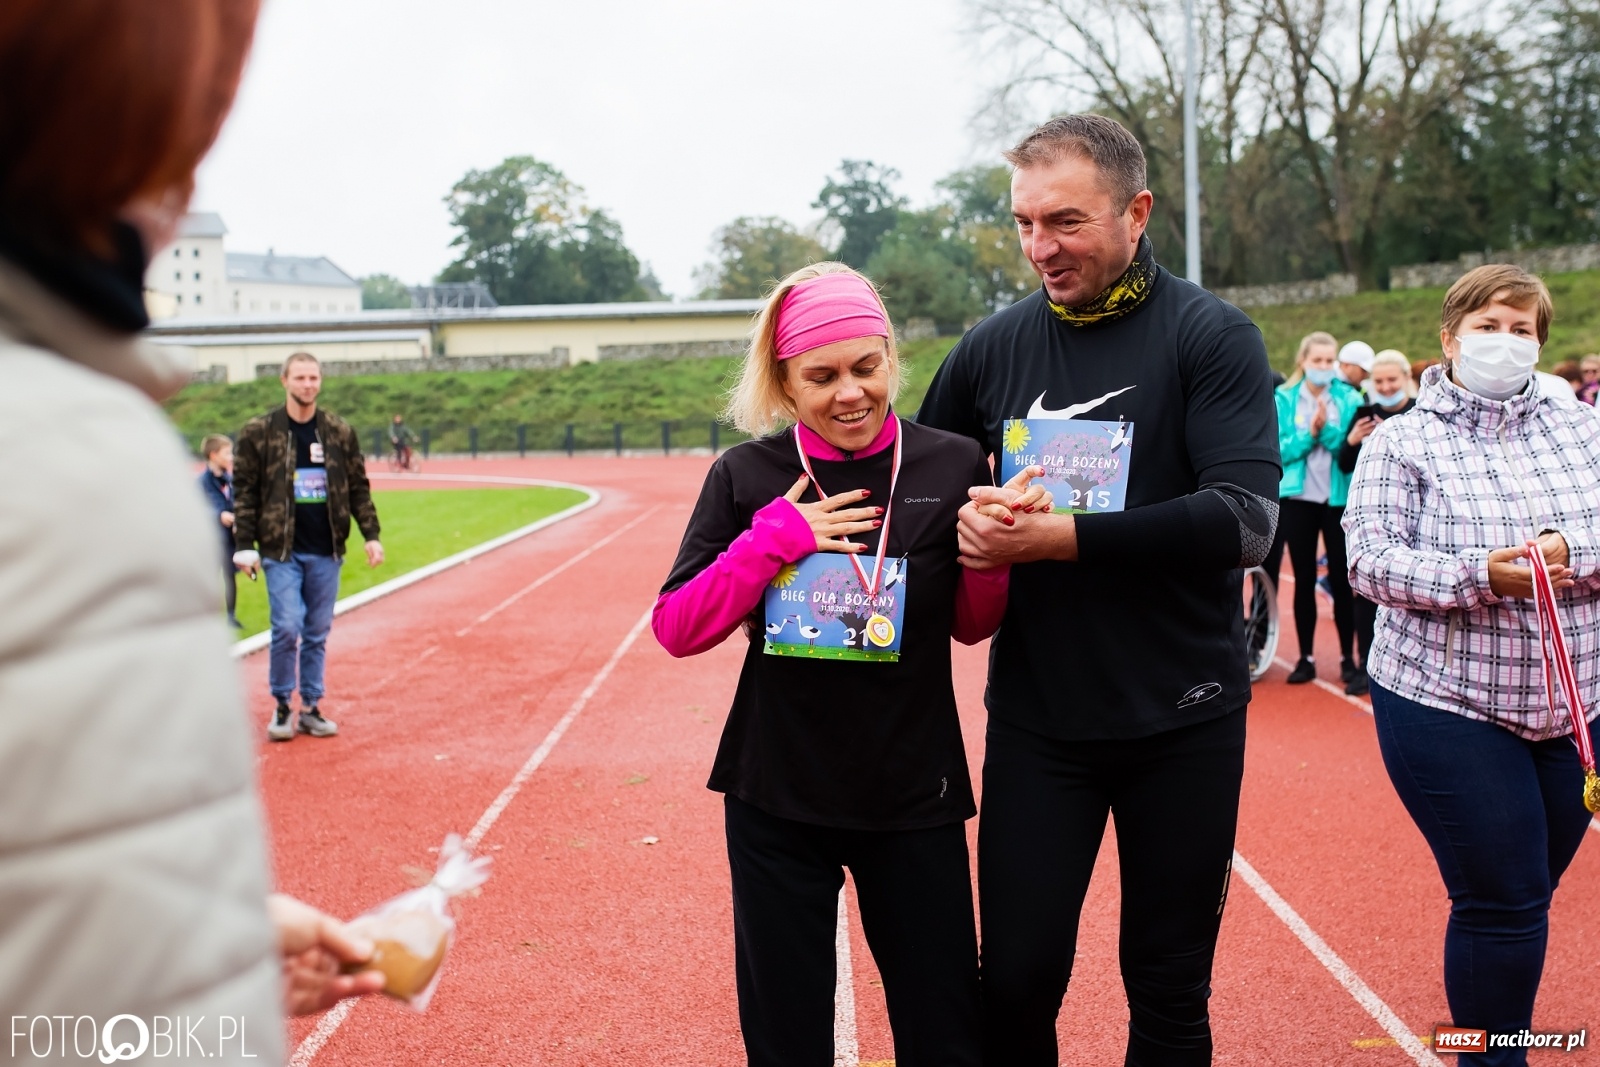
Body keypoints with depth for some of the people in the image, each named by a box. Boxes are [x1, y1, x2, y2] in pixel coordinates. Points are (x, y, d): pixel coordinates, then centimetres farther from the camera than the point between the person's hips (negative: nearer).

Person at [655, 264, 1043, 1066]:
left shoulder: (951, 465, -5)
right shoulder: (747, 476, -6)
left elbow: (971, 626, 5)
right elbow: (675, 630, -8)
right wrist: (772, 540, -19)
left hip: (914, 795, 0)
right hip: (777, 796, 0)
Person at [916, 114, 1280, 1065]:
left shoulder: (1212, 336, -7)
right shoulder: (995, 345, 2)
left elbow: (1246, 518, -19)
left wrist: (1059, 537, -26)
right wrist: (964, 523, -10)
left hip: (1184, 719, -1)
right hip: (1037, 718, 2)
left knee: (1170, 990, 13)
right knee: (1016, 982, 6)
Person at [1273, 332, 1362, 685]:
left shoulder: (1349, 398, 0)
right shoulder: (1284, 398, 2)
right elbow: (1279, 450, -5)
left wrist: (1328, 429, -20)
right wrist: (1308, 434, -19)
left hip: (1339, 497, -1)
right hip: (1297, 497, 1)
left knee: (1341, 578, 3)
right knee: (1304, 578, 7)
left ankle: (1348, 656, 13)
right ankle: (1306, 657, 14)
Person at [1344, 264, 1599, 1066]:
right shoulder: (1403, 442, -2)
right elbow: (1370, 559, -13)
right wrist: (1478, 576, -27)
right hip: (1449, 706, -4)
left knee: (1528, 896, 16)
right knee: (1500, 903, -1)